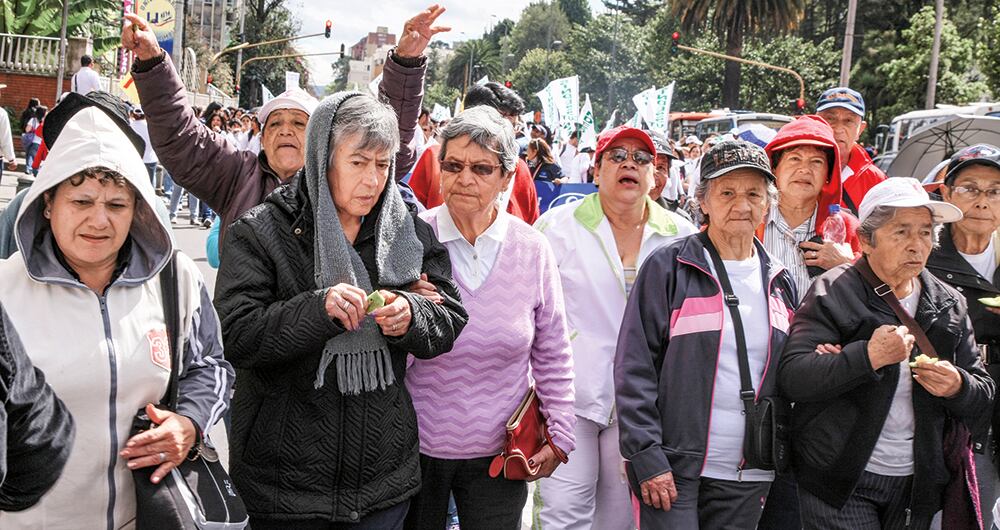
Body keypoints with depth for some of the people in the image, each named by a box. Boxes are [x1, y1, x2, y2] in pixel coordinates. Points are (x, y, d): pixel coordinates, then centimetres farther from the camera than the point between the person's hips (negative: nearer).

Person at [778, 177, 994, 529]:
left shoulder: (949, 305, 7)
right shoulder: (833, 292, -9)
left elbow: (983, 398, 10)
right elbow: (791, 378, -20)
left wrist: (958, 387, -13)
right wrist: (868, 356, -30)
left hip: (917, 484, 5)